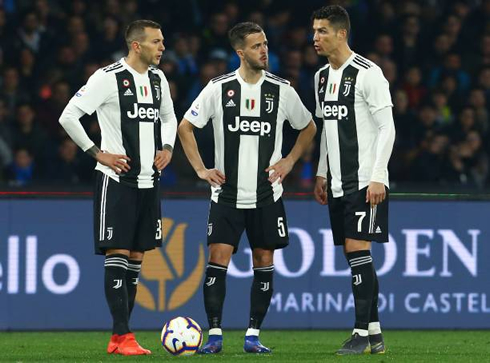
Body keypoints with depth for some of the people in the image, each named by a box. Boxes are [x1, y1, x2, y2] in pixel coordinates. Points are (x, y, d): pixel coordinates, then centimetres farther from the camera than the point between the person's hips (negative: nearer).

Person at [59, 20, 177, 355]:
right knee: (118, 255, -9)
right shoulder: (109, 78, -11)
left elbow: (169, 118, 29)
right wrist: (98, 153, -12)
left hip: (148, 181, 7)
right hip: (117, 179, -7)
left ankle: (118, 337, 14)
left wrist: (167, 147, 10)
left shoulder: (158, 79, 11)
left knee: (136, 258, 8)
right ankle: (124, 337, -12)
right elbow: (68, 116, -13)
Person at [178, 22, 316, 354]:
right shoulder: (219, 89, -3)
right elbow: (186, 127, 7)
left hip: (267, 195, 1)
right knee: (218, 260, -9)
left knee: (264, 263, 2)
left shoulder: (281, 90, 0)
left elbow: (308, 128, 15)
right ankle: (215, 335, -4)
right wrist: (201, 170, 0)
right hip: (227, 195, -1)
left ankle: (253, 335, 10)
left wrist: (289, 161, 4)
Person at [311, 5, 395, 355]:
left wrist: (378, 177, -19)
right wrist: (321, 174, 17)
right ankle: (375, 333, 13)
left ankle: (362, 332, -12)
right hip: (338, 182, 8)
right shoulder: (322, 77, 13)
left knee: (357, 248, -13)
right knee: (353, 253, 8)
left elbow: (387, 128, -13)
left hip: (365, 180, -8)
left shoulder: (368, 73, -12)